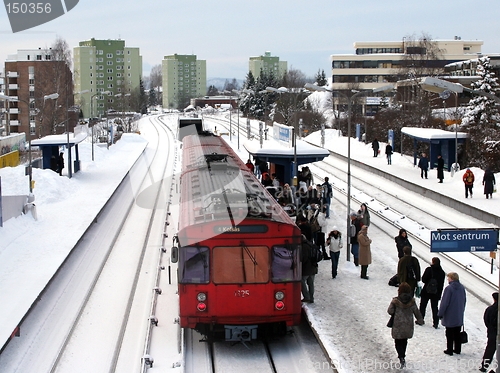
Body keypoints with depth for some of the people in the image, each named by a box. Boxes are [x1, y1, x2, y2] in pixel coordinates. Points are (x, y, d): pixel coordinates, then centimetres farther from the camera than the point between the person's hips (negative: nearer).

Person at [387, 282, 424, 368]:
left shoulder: (395, 301, -15)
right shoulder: (412, 301, -7)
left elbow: (390, 311, -8)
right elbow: (416, 312, 1)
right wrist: (420, 320, 16)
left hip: (397, 326, -3)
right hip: (408, 326, 3)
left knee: (398, 342, 6)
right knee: (404, 342, 22)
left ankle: (401, 357, -12)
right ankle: (402, 356, 33)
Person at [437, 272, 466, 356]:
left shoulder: (449, 288, -20)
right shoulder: (462, 288, 0)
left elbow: (444, 303, -17)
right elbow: (464, 301, 11)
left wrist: (440, 314, -8)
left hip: (449, 317, -6)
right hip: (459, 317, 6)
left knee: (449, 334, 4)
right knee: (457, 334, 16)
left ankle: (449, 350, 9)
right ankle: (457, 349, 22)